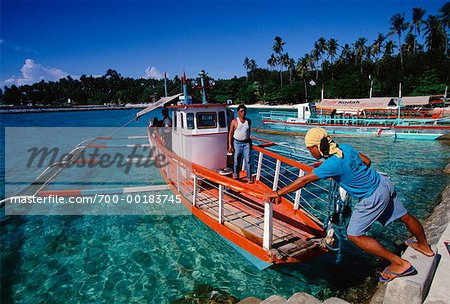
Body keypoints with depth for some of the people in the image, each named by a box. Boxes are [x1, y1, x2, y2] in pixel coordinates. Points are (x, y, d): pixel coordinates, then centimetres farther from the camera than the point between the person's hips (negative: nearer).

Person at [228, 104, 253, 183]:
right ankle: (236, 177, 22)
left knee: (248, 160, -2)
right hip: (237, 143, -2)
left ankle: (249, 178, 4)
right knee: (237, 161, 7)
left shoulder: (249, 121, 5)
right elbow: (230, 133, -4)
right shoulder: (234, 121, -5)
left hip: (246, 143, 2)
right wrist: (230, 145, -10)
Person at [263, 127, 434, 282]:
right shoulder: (344, 147, -6)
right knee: (404, 216, 28)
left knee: (354, 235, -4)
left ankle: (400, 264, 4)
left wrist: (277, 193, -24)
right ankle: (424, 247, 55)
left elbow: (304, 180, -28)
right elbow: (367, 161, 6)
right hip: (384, 183, 9)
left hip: (373, 198, -9)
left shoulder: (332, 164, -28)